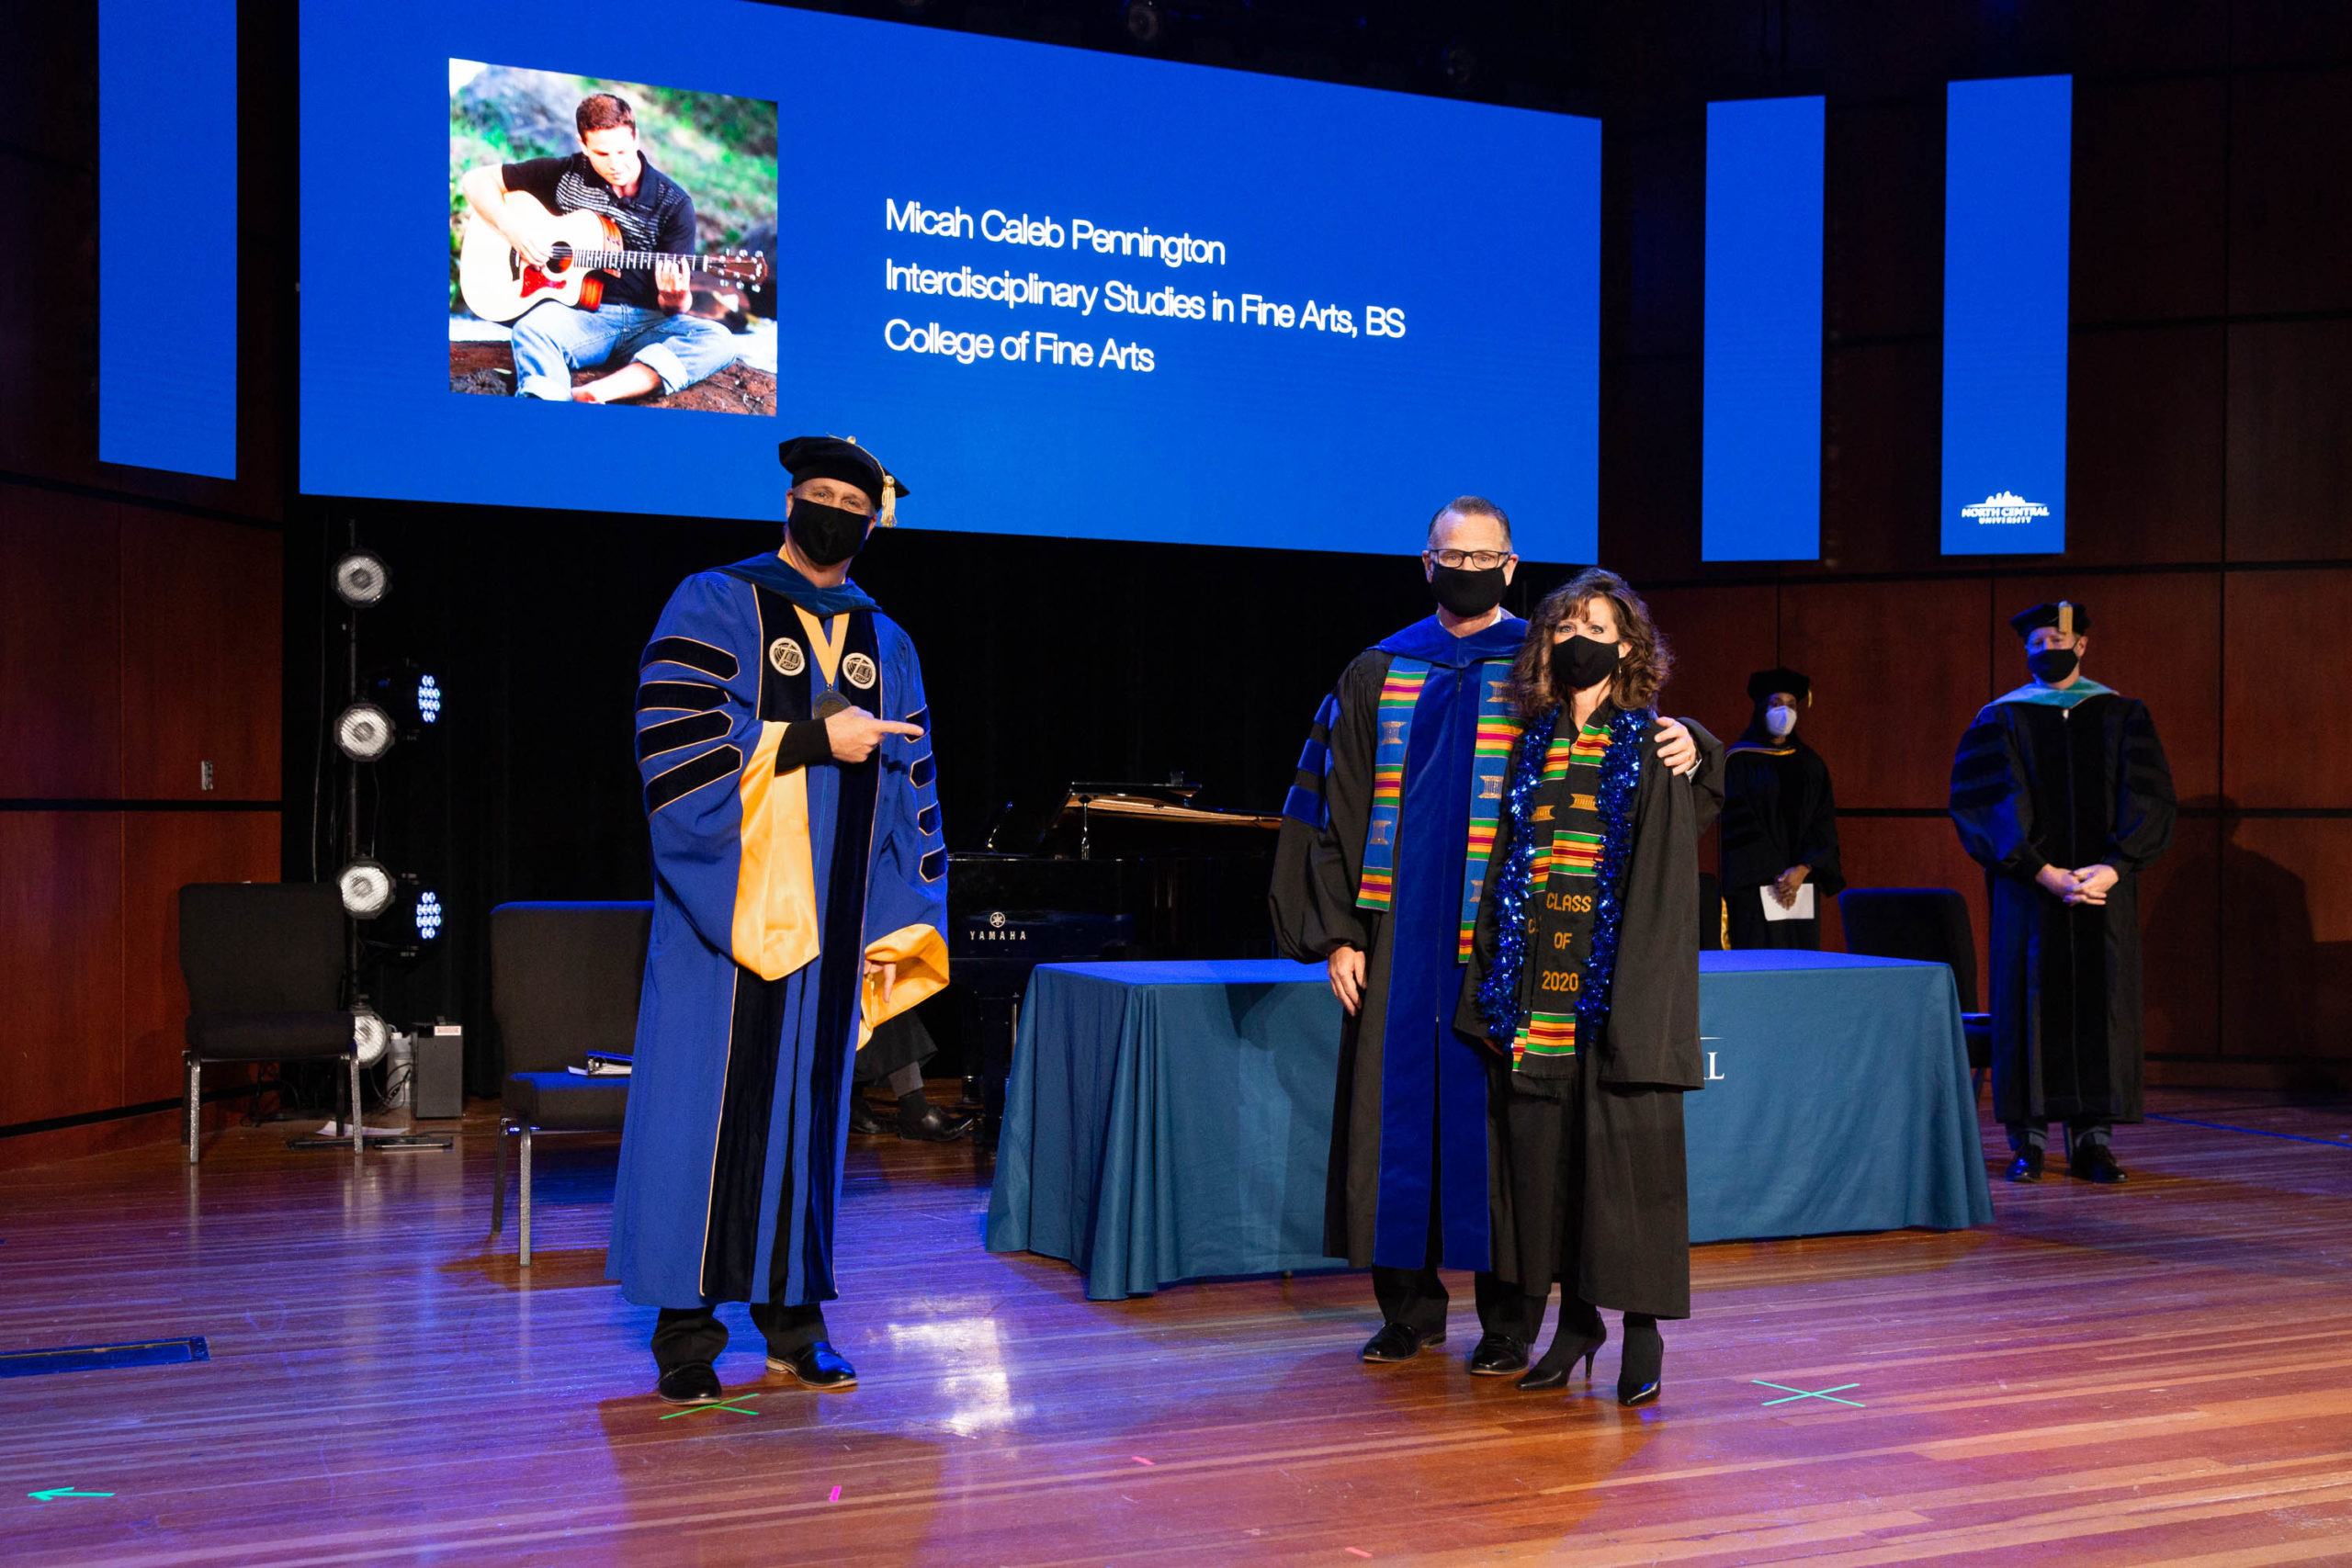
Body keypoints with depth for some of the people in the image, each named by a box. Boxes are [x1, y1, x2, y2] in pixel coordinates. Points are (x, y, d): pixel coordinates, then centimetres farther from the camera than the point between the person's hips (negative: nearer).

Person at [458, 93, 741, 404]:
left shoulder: (674, 204, 0)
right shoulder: (565, 174, 4)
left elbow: (677, 306, -2)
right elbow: (475, 180, 9)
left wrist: (674, 297, -28)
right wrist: (513, 228, -9)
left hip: (647, 323, 0)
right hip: (581, 316, 0)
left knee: (718, 342, -29)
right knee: (532, 328, -34)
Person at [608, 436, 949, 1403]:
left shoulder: (884, 643, 14)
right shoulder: (713, 607, 1)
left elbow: (909, 790, 13)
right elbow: (674, 742, -12)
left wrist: (899, 928, 5)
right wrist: (813, 738, -14)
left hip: (827, 923, 4)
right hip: (728, 911, -4)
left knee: (808, 1108, 7)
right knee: (707, 1107, -4)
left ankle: (794, 1320, 14)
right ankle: (687, 1333, 4)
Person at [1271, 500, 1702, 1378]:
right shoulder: (1378, 675, 11)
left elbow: (1631, 762, 0)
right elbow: (1334, 811, 10)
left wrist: (1682, 745, -24)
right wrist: (1336, 933, 2)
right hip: (1398, 936, 3)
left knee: (1495, 1119, -1)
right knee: (1398, 1111, 5)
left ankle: (1508, 1322, 10)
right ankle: (1411, 1308, 19)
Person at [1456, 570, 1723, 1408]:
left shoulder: (1658, 747, -1)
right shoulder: (1531, 746, 12)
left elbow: (1667, 881, -5)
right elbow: (1505, 865, 14)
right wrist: (1488, 979, 8)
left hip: (1614, 986, -4)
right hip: (1536, 988, 4)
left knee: (1627, 1149, -2)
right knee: (1543, 1148, 7)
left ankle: (1643, 1328, 8)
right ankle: (1576, 1316, 19)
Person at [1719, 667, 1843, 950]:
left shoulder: (1811, 764, 14)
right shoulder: (1738, 760, 1)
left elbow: (1824, 826, 7)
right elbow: (1738, 826, -6)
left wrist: (1803, 869, -9)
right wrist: (1775, 875, -13)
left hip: (1803, 883, 4)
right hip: (1756, 890, -4)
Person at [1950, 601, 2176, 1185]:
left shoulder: (2122, 717, 8)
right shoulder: (2000, 721, 4)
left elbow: (2149, 801, 0)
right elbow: (1987, 804, -7)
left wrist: (2113, 868, -15)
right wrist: (2044, 872, -17)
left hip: (2104, 884, 1)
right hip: (2029, 887, -1)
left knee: (2101, 1002, 1)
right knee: (2031, 1001, -2)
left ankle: (2092, 1140, 6)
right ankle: (2028, 1141, 4)